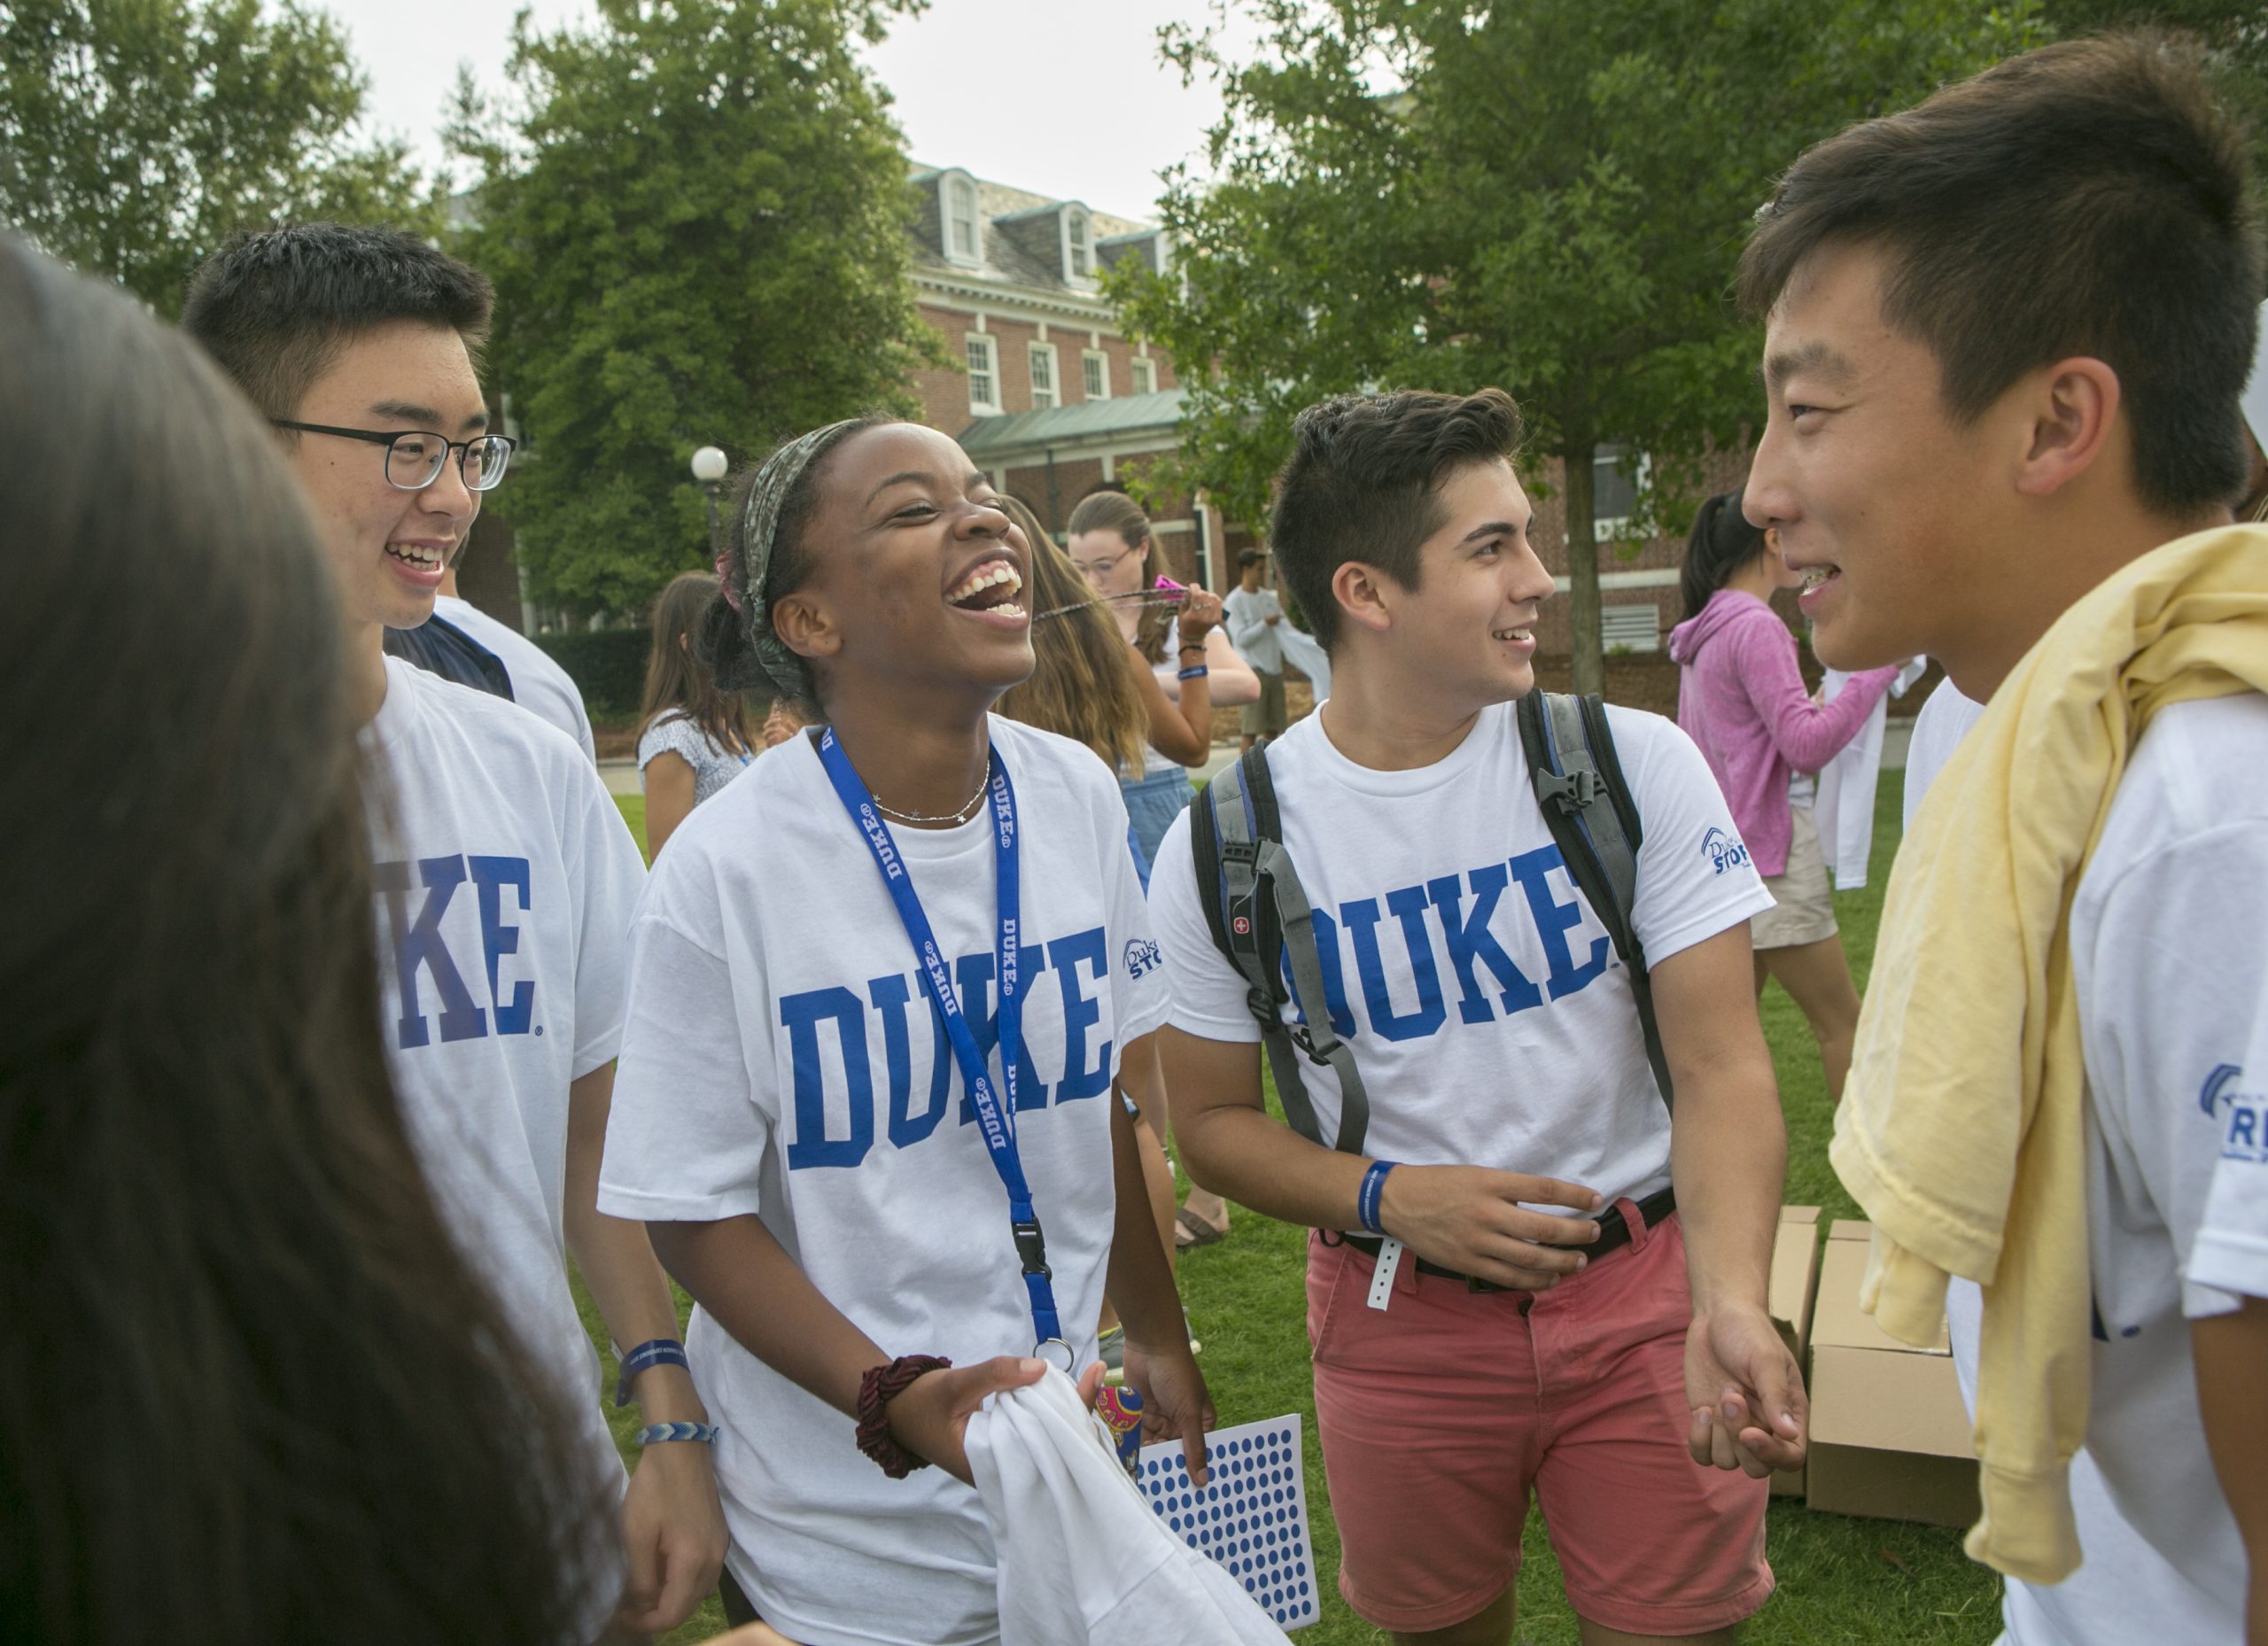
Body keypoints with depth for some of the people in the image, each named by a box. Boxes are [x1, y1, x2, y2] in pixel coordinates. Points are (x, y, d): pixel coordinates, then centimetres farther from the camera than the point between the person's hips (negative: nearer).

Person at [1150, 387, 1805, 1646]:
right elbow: (1212, 1121, -1)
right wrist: (1390, 1197, -18)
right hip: (1401, 1317, 1)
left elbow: (1721, 1068, -12)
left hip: (1644, 1284, 0)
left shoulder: (1636, 764, -10)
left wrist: (1731, 1300, -28)